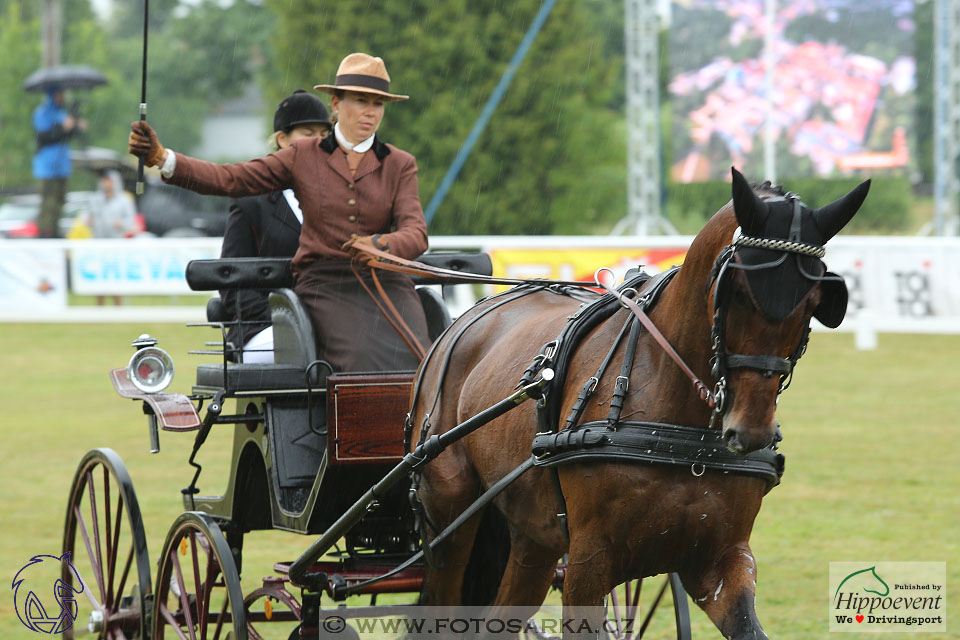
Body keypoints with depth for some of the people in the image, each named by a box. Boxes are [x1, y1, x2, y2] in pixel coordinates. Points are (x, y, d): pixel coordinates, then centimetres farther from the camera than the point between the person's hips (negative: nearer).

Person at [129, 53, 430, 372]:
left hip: (385, 285, 1)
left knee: (412, 362, -28)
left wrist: (381, 244, -25)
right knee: (368, 362, -28)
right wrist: (161, 158, -8)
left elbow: (416, 234, -1)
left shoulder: (400, 165, 12)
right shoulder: (303, 156, 11)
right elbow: (228, 179, 5)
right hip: (323, 285, -1)